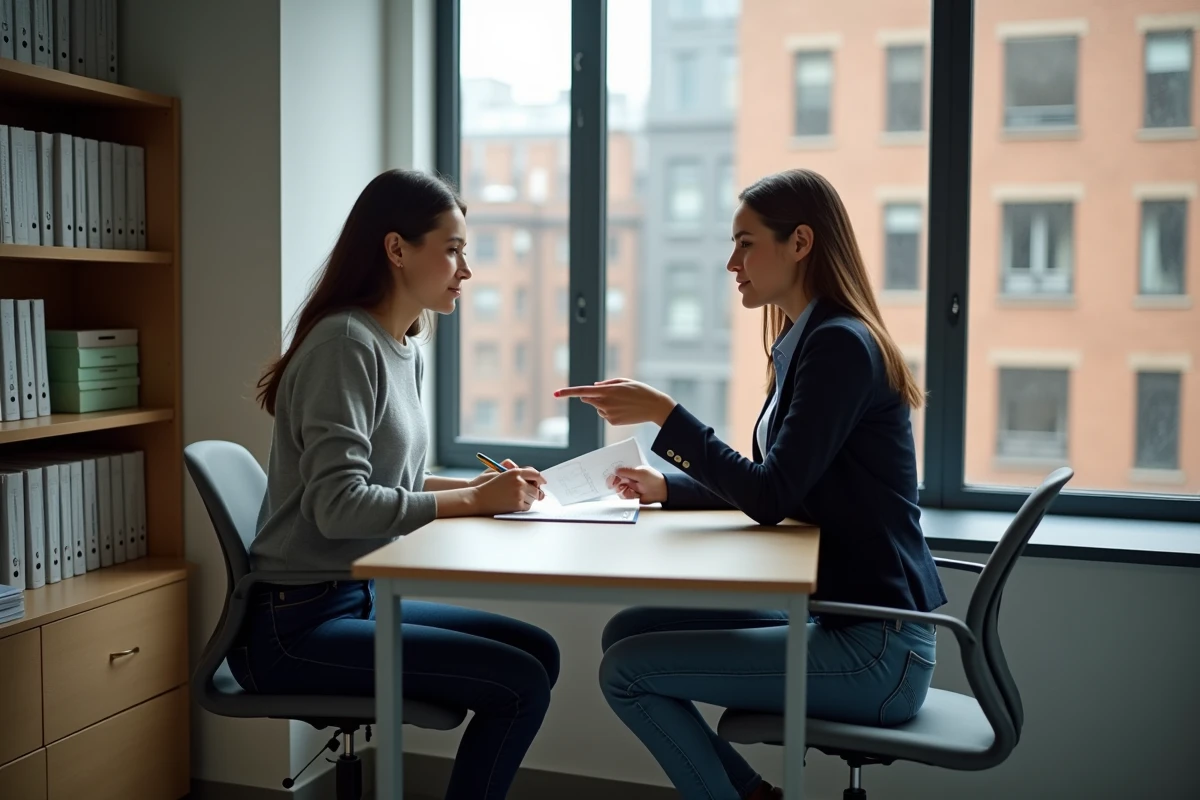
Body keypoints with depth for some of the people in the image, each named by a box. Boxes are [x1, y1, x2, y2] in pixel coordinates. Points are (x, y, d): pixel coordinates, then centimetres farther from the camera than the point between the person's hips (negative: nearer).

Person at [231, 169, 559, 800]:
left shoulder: (404, 350, 9)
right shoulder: (345, 343, -17)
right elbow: (339, 504, -24)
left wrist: (475, 487, -1)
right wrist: (474, 502, -18)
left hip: (361, 598, 9)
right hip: (293, 624, -9)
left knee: (538, 652, 6)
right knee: (520, 683, -13)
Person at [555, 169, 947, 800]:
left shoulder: (840, 344, -17)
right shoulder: (804, 342, 11)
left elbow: (771, 498, -21)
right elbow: (775, 485, 18)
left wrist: (663, 414, -18)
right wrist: (666, 487, 7)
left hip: (875, 650, -9)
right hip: (836, 613, 9)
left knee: (626, 671, -12)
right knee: (627, 631, 8)